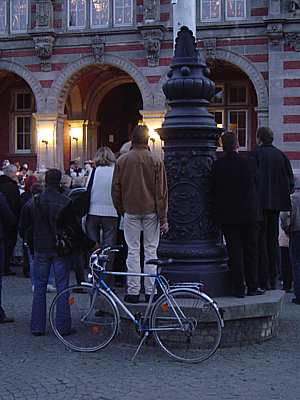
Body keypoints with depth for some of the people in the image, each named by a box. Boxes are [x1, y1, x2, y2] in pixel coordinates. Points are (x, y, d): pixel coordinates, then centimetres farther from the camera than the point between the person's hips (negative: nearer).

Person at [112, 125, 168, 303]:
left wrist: (121, 209, 16)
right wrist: (163, 217, 1)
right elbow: (162, 191, -3)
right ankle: (150, 291, 8)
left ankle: (133, 291, 6)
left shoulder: (122, 161, 0)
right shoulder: (156, 161, -4)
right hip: (151, 211, -1)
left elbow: (116, 189, 4)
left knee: (133, 251, 5)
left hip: (131, 211, 1)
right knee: (151, 251, 6)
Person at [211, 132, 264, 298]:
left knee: (234, 253, 5)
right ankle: (252, 287, 14)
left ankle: (239, 288, 6)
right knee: (250, 251, 11)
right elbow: (255, 186, 2)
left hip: (227, 215, 0)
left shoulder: (217, 166, -6)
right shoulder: (249, 163, -8)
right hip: (249, 214, 0)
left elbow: (214, 191, 0)